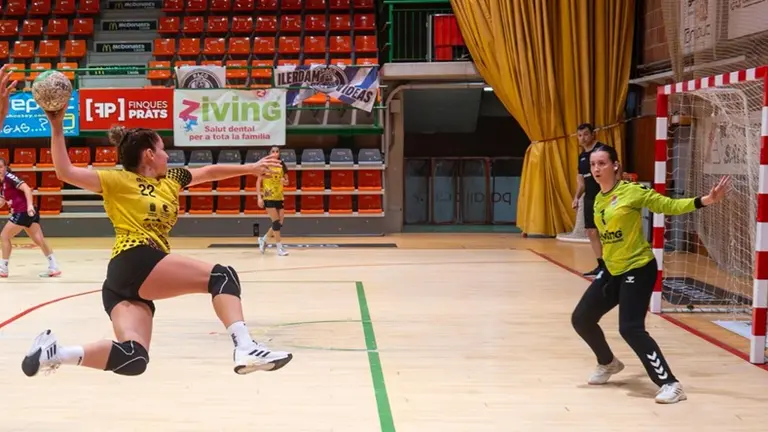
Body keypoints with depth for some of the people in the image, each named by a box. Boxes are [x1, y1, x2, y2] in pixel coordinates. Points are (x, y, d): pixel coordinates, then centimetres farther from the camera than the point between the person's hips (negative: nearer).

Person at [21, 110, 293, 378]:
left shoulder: (170, 181, 25)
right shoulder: (119, 181, 4)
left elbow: (209, 172, 36)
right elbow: (65, 172, -2)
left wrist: (249, 168, 36)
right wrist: (57, 128, -8)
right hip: (134, 263, -8)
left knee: (133, 358, -10)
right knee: (222, 276, -12)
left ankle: (55, 352, -10)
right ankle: (245, 348, -28)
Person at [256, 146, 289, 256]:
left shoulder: (282, 166, 6)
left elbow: (287, 181, 14)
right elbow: (259, 181, -5)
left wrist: (285, 181, -11)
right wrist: (259, 197, -13)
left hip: (279, 197, 5)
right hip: (268, 198, -5)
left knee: (280, 222, 4)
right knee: (276, 221, -10)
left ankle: (263, 239, 26)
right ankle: (280, 248, -4)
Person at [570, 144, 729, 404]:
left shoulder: (632, 191, -15)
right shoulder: (598, 199, 6)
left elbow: (669, 206, -16)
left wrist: (704, 201, -27)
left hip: (638, 268, -8)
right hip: (612, 271, 8)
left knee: (630, 329, -20)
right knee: (581, 319, 9)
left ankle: (670, 384, -11)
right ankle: (608, 363, 35)